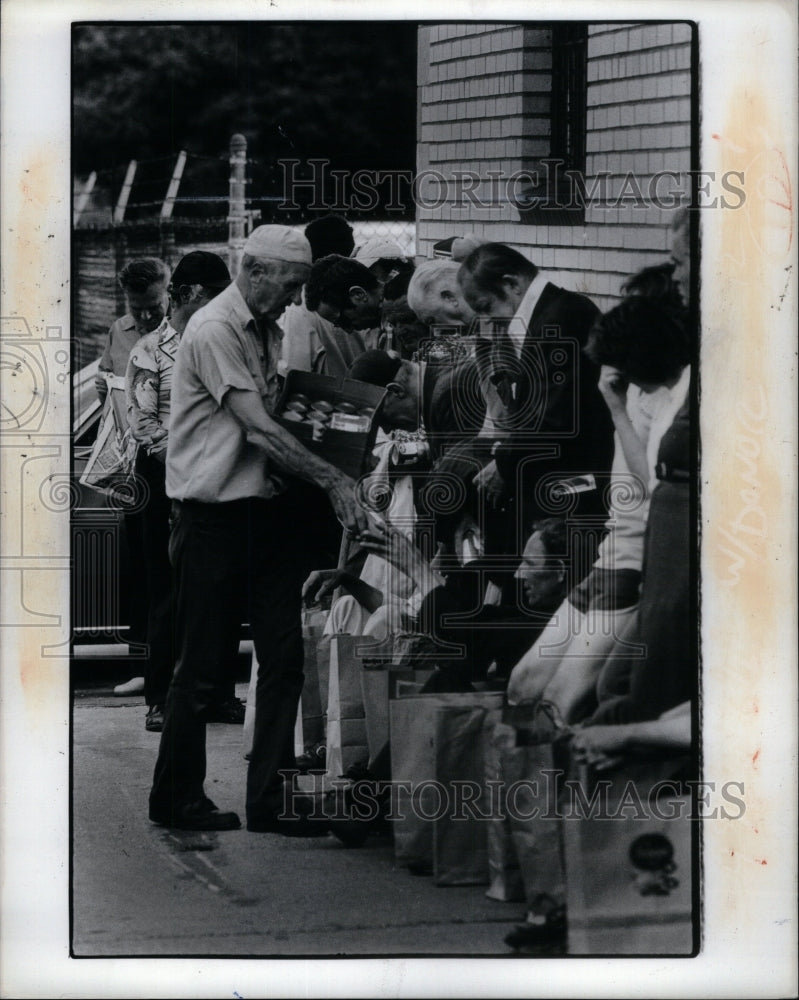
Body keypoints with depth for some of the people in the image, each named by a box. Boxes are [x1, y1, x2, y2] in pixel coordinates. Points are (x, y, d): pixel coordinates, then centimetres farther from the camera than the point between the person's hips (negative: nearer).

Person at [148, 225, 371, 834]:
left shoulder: (269, 331, 14)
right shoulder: (214, 330, -14)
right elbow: (258, 428, -21)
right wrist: (333, 481, -22)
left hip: (267, 506, 8)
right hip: (214, 514, -8)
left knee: (284, 657, 3)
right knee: (203, 664, 0)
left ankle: (272, 798, 8)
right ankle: (177, 799, 14)